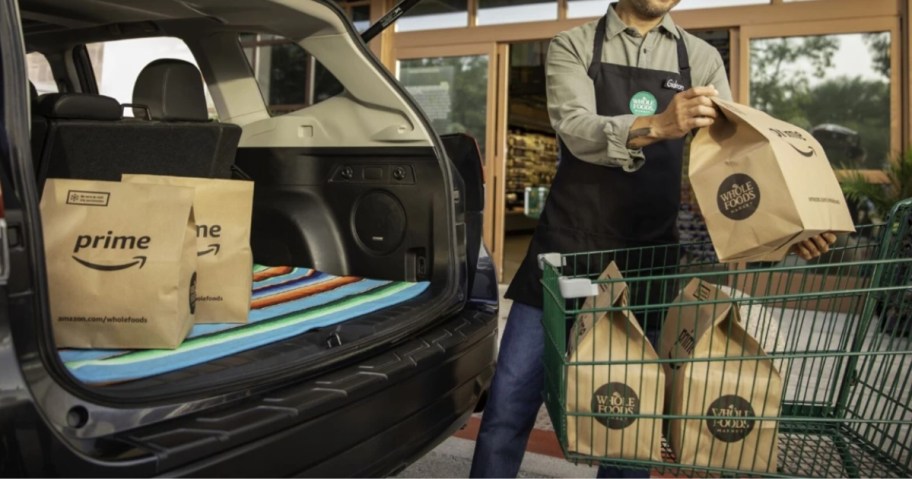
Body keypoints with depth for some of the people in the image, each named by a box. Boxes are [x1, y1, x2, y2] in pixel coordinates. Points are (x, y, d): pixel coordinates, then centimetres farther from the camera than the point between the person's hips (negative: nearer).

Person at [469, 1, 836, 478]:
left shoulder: (702, 60, 10)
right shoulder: (573, 46, 3)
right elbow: (575, 130, -16)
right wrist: (655, 126, -34)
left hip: (647, 262, 2)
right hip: (566, 249, -2)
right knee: (508, 406, 0)